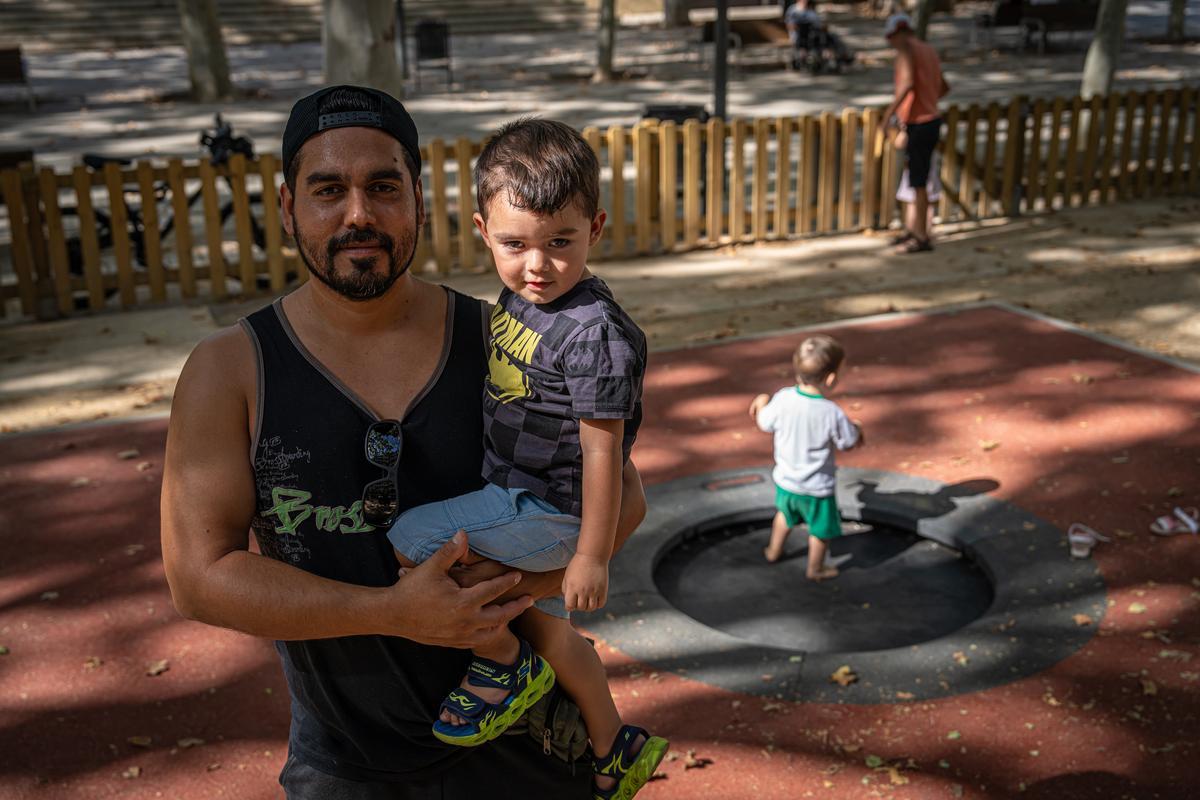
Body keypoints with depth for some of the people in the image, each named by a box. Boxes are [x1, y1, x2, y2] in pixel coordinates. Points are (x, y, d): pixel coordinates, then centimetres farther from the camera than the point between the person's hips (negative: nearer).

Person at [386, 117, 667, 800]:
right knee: (545, 625, 23)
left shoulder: (594, 333, -26)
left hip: (550, 509, -9)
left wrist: (592, 555, -18)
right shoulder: (517, 300, 1)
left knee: (408, 542, -16)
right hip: (519, 496, 9)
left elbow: (601, 450, -23)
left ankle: (505, 664, 5)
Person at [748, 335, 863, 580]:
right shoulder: (832, 413, -28)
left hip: (785, 480, 4)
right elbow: (849, 443, -13)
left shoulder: (783, 399, -20)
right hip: (817, 487, -4)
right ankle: (815, 569, 39)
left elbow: (764, 424, -3)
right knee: (821, 529, 22)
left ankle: (773, 551, 51)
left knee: (785, 513, 33)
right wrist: (856, 429, 9)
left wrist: (761, 402, 16)